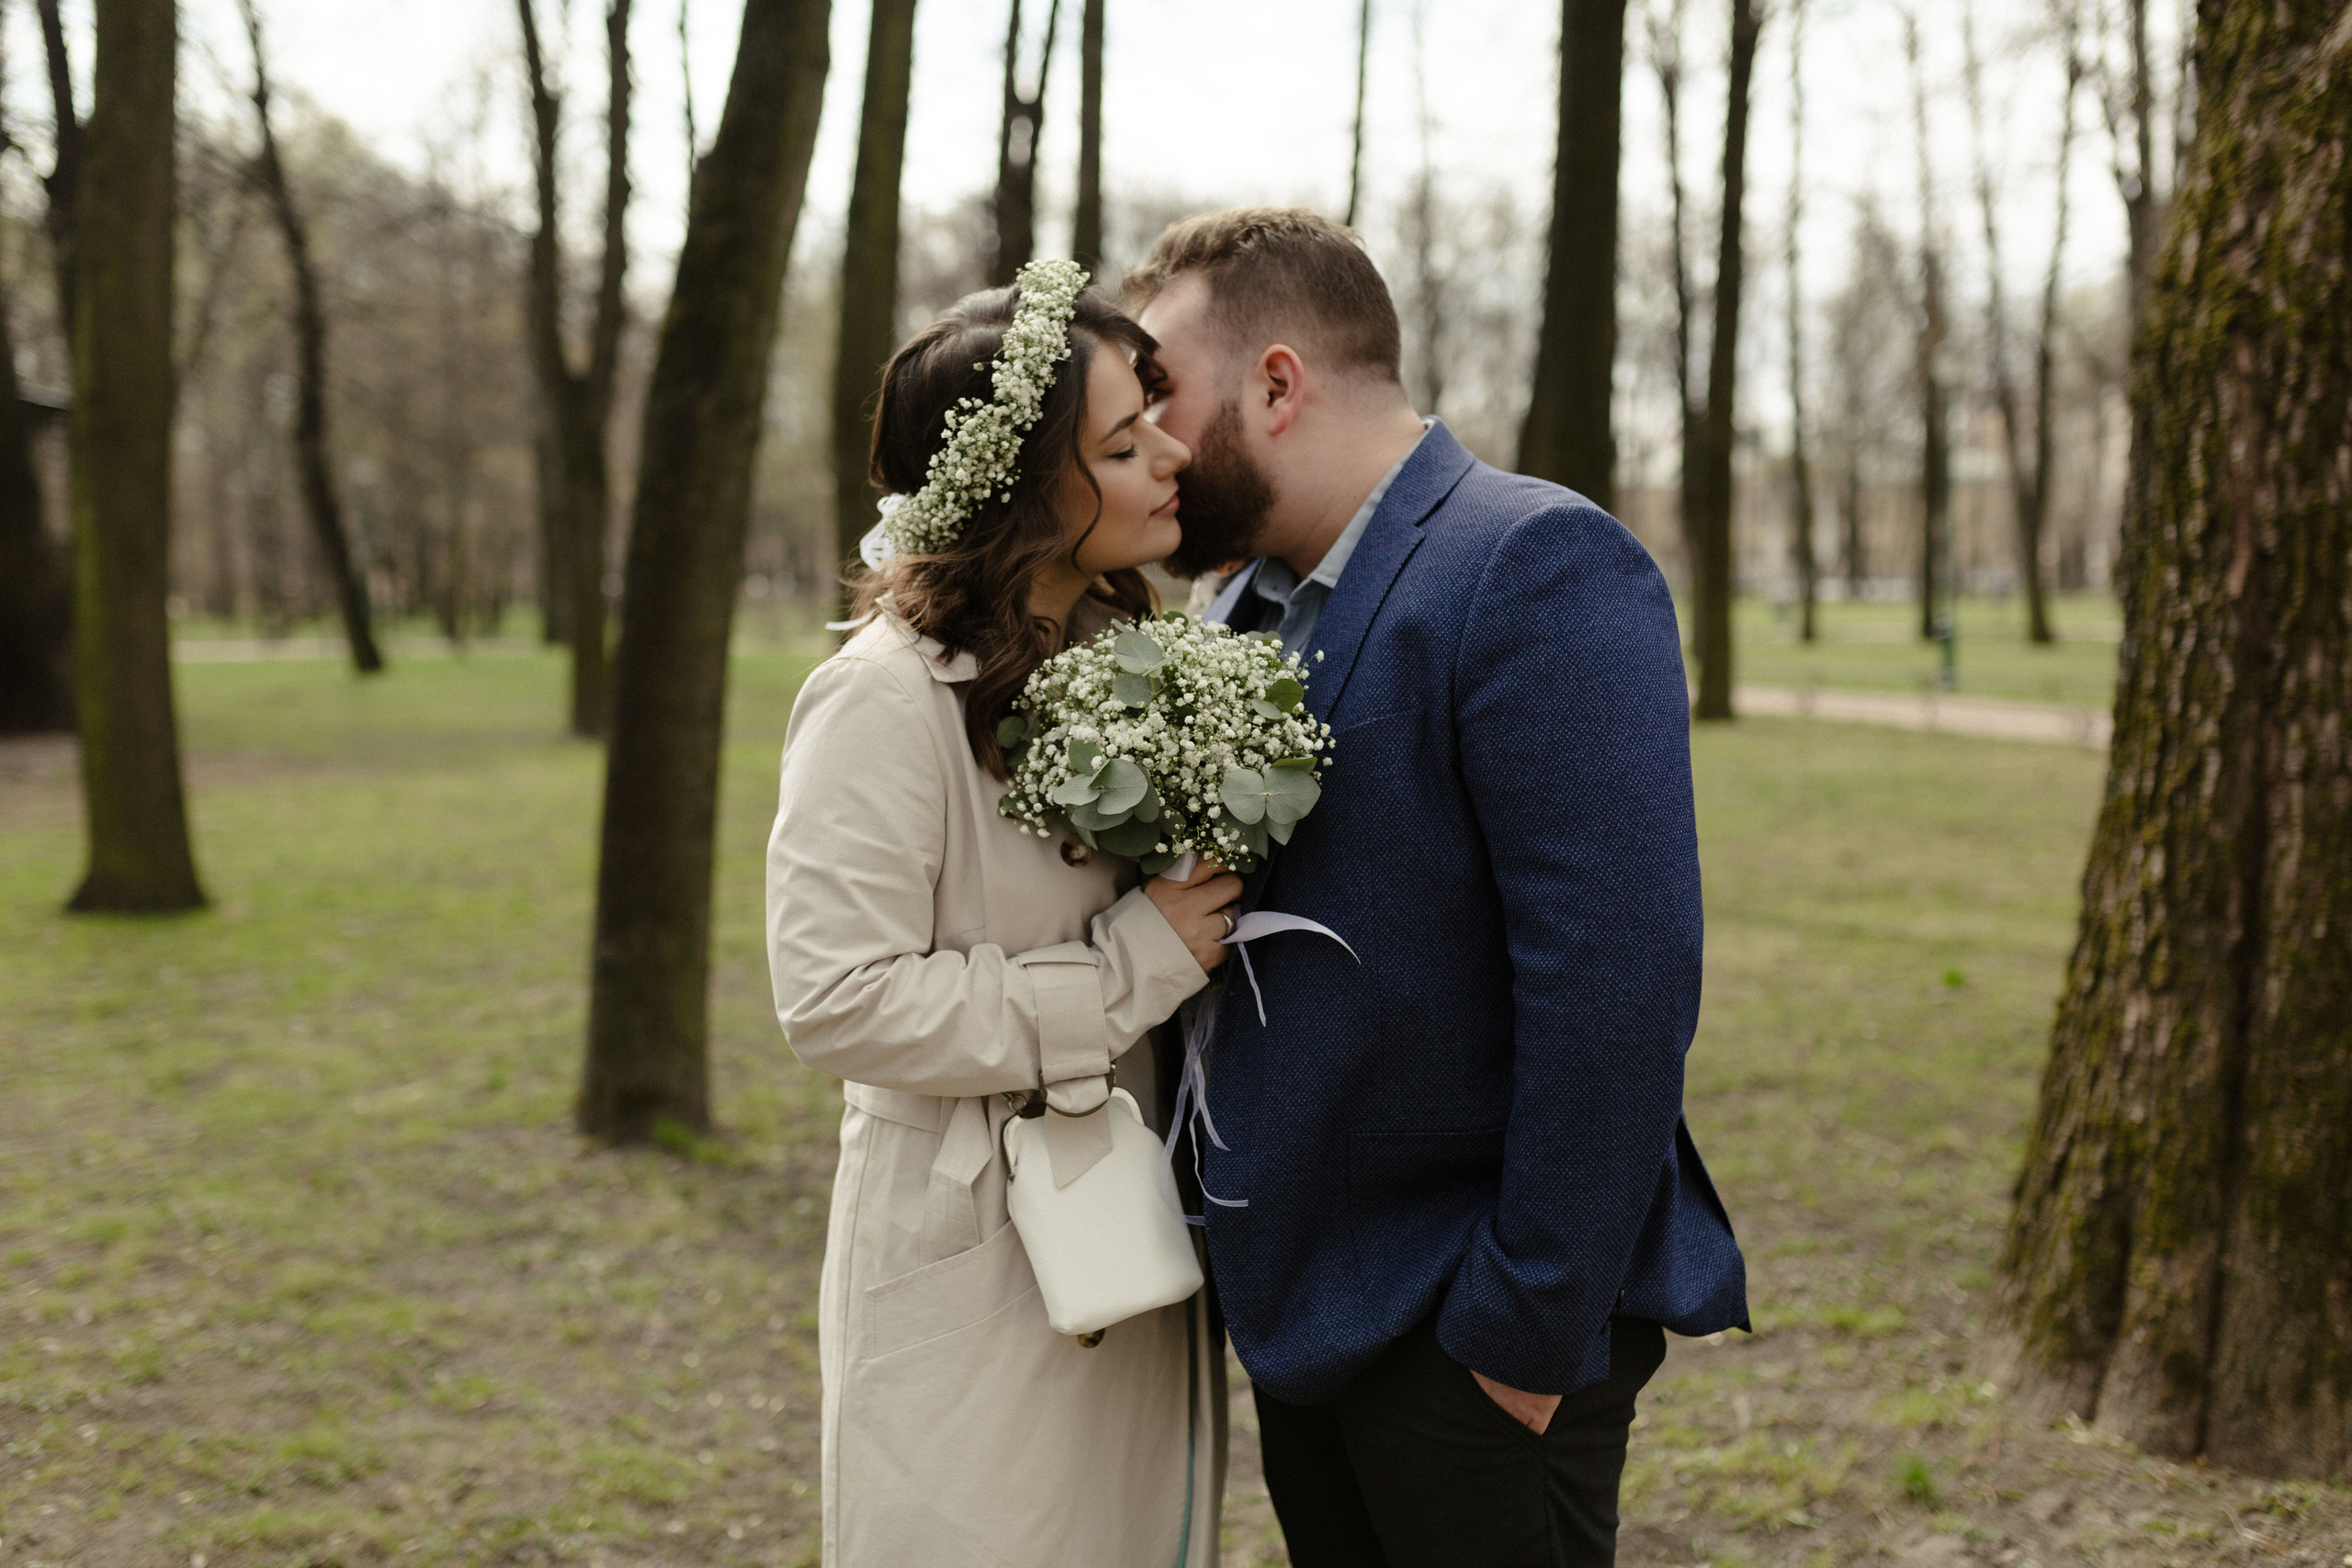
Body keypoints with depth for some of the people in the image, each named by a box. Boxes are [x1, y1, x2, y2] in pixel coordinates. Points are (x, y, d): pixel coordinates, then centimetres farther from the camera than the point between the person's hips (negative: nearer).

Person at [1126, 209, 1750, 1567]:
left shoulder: (1537, 570, -16)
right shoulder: (1249, 599, 10)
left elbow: (1616, 983, -22)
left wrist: (1537, 1329, -21)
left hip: (1473, 1326, -8)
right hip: (1305, 1301, 8)